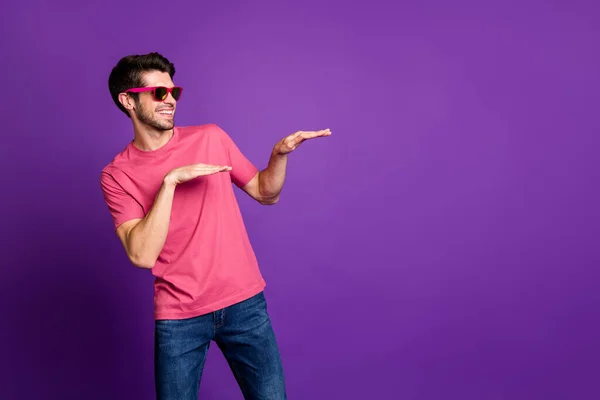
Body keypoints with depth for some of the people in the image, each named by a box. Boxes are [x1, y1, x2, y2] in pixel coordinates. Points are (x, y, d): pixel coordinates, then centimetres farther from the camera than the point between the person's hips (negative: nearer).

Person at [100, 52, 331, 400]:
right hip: (178, 316, -1)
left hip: (244, 302, 2)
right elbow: (142, 255, -15)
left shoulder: (211, 138, 2)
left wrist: (280, 153, -9)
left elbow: (266, 193, 9)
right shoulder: (117, 175, -3)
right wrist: (170, 181, -20)